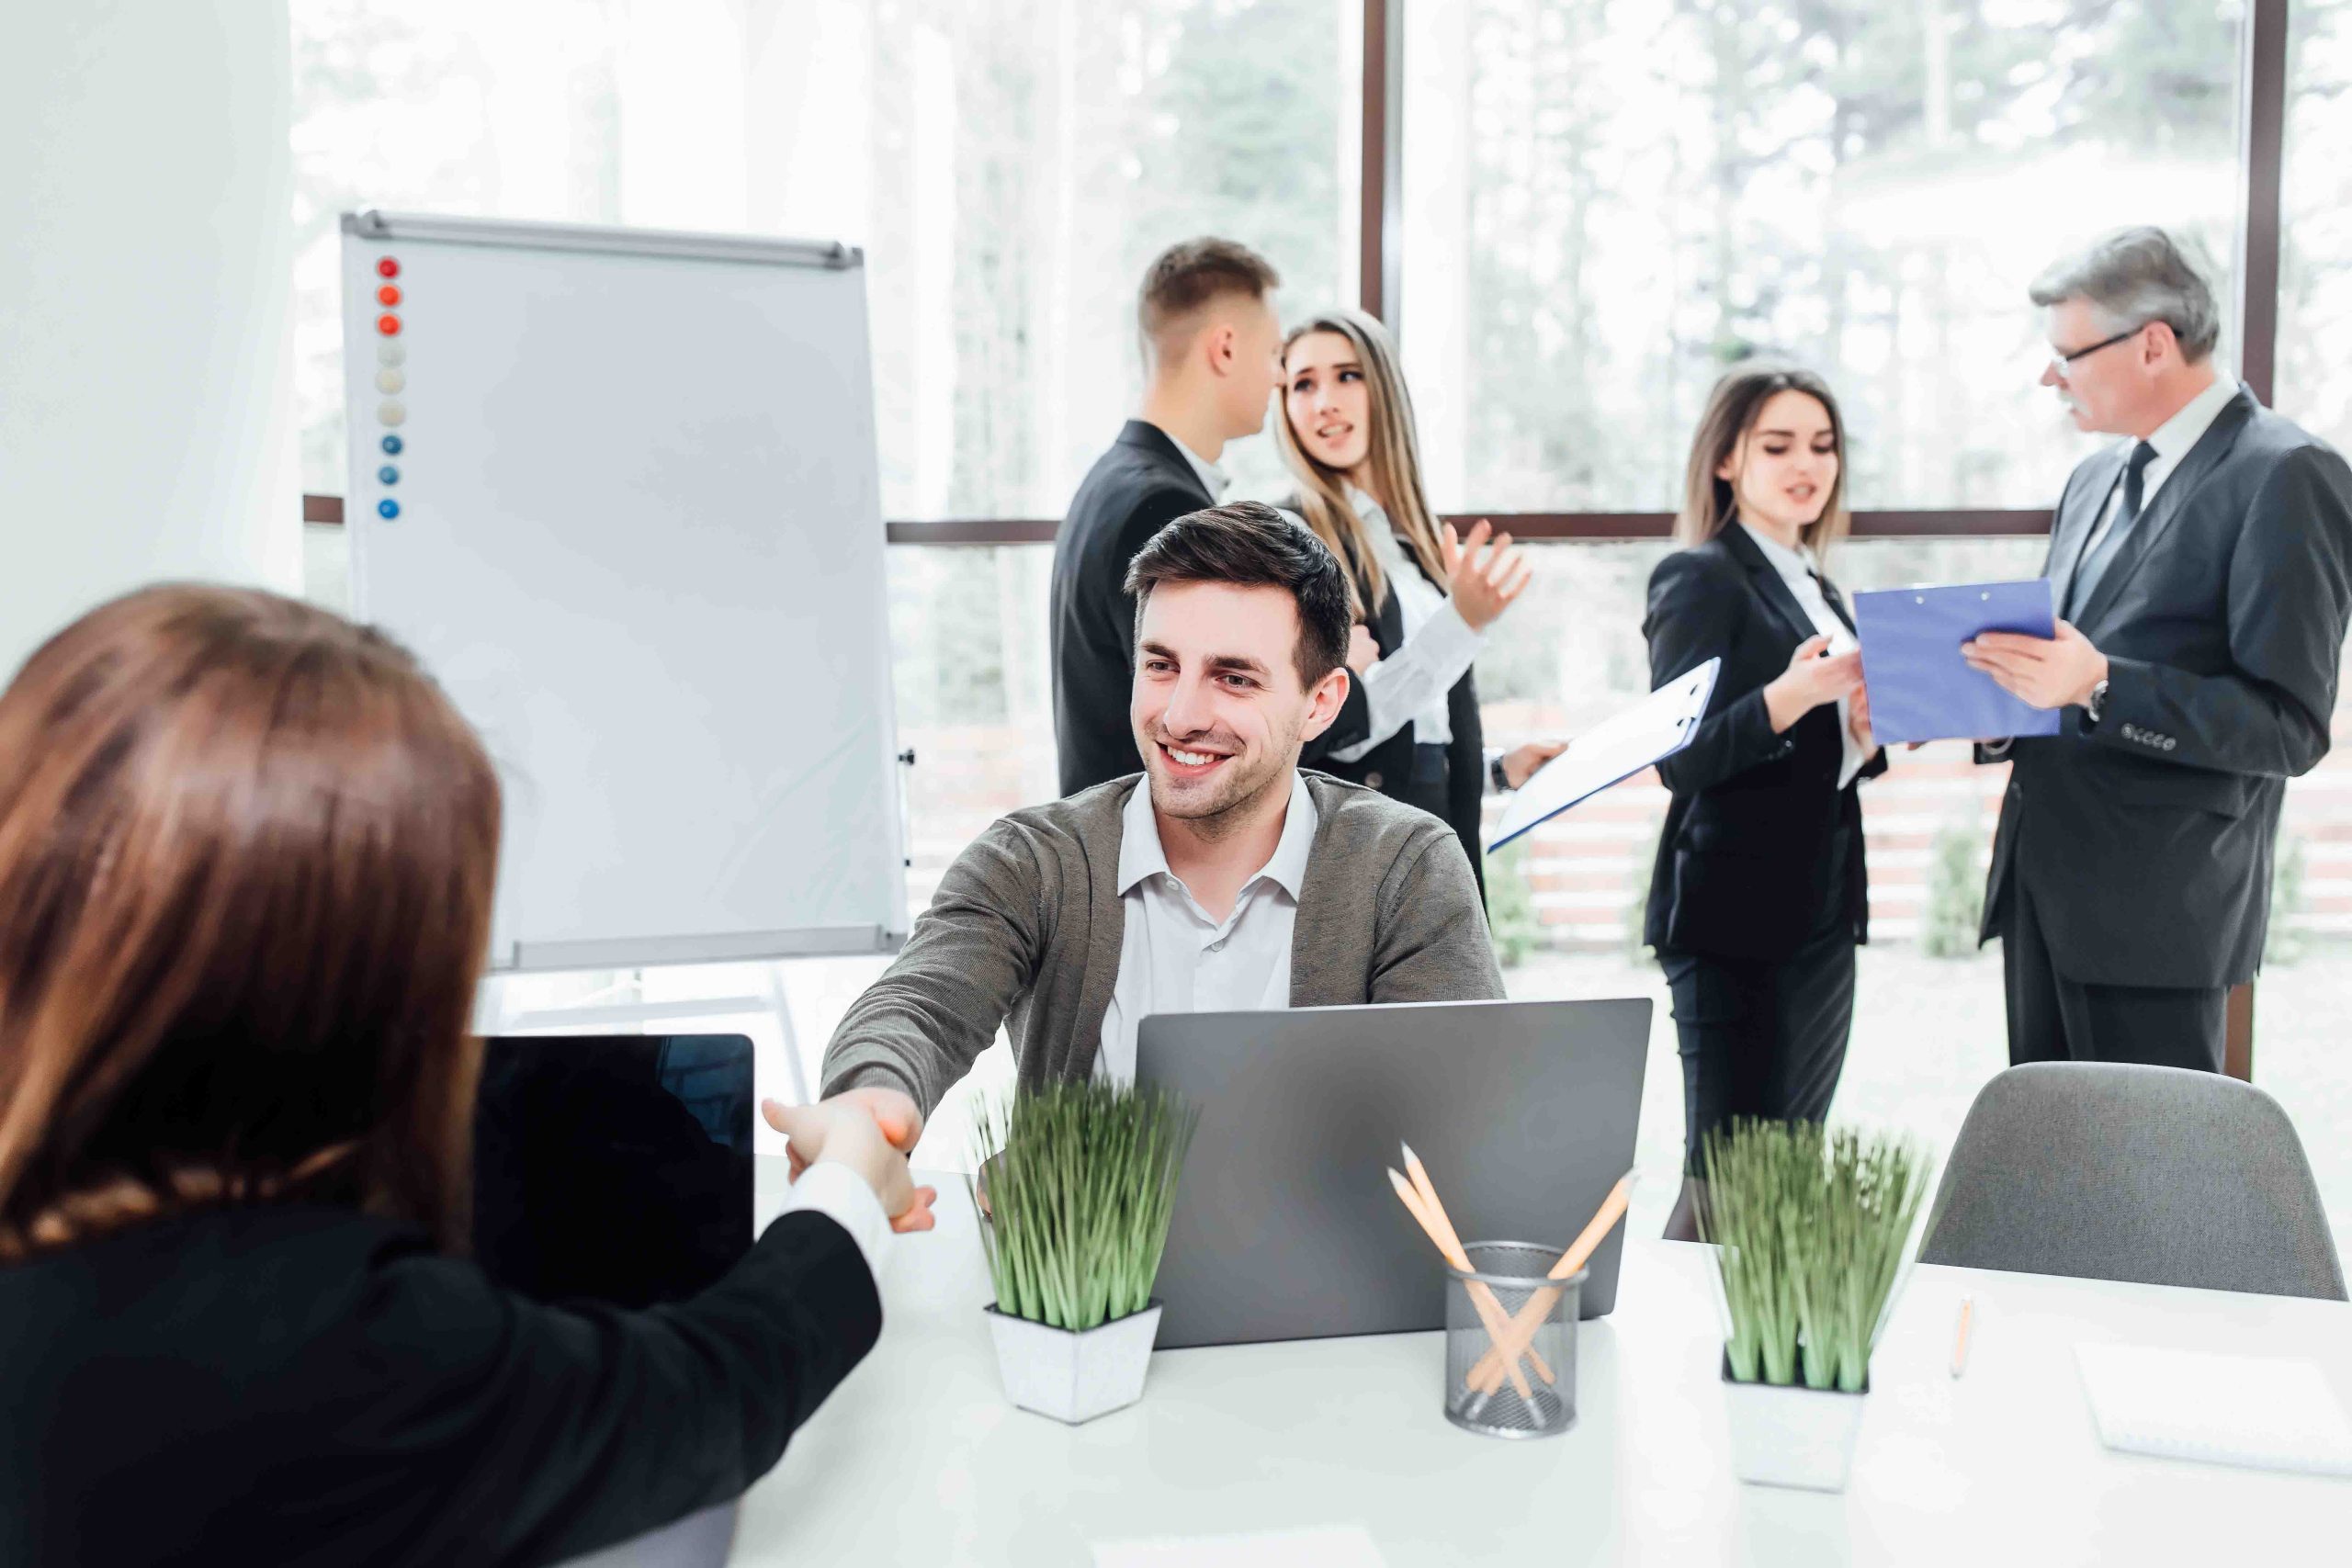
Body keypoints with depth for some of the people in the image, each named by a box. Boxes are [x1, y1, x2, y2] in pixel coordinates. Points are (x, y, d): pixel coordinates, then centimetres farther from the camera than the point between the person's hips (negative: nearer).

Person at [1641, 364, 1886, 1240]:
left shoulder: (1816, 588, 17)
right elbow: (1680, 759, -15)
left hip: (1821, 913, 8)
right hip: (1734, 916, -8)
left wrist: (1865, 732, 2)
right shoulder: (1699, 578, -6)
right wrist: (1790, 695, -29)